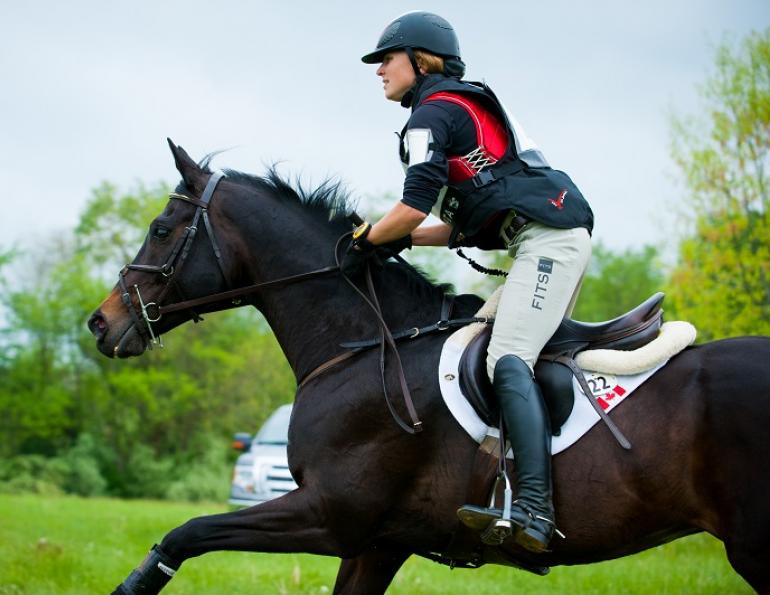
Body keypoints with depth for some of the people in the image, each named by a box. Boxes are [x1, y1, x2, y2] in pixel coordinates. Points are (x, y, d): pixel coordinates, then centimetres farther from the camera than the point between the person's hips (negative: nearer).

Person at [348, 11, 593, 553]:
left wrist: (368, 241, 2)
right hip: (555, 239, 11)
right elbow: (469, 226, 26)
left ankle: (534, 510, -36)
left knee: (509, 358, -23)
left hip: (547, 234, -11)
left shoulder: (431, 113, -1)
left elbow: (415, 206, -14)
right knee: (533, 357, 12)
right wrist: (400, 239, 19)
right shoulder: (466, 110, 29)